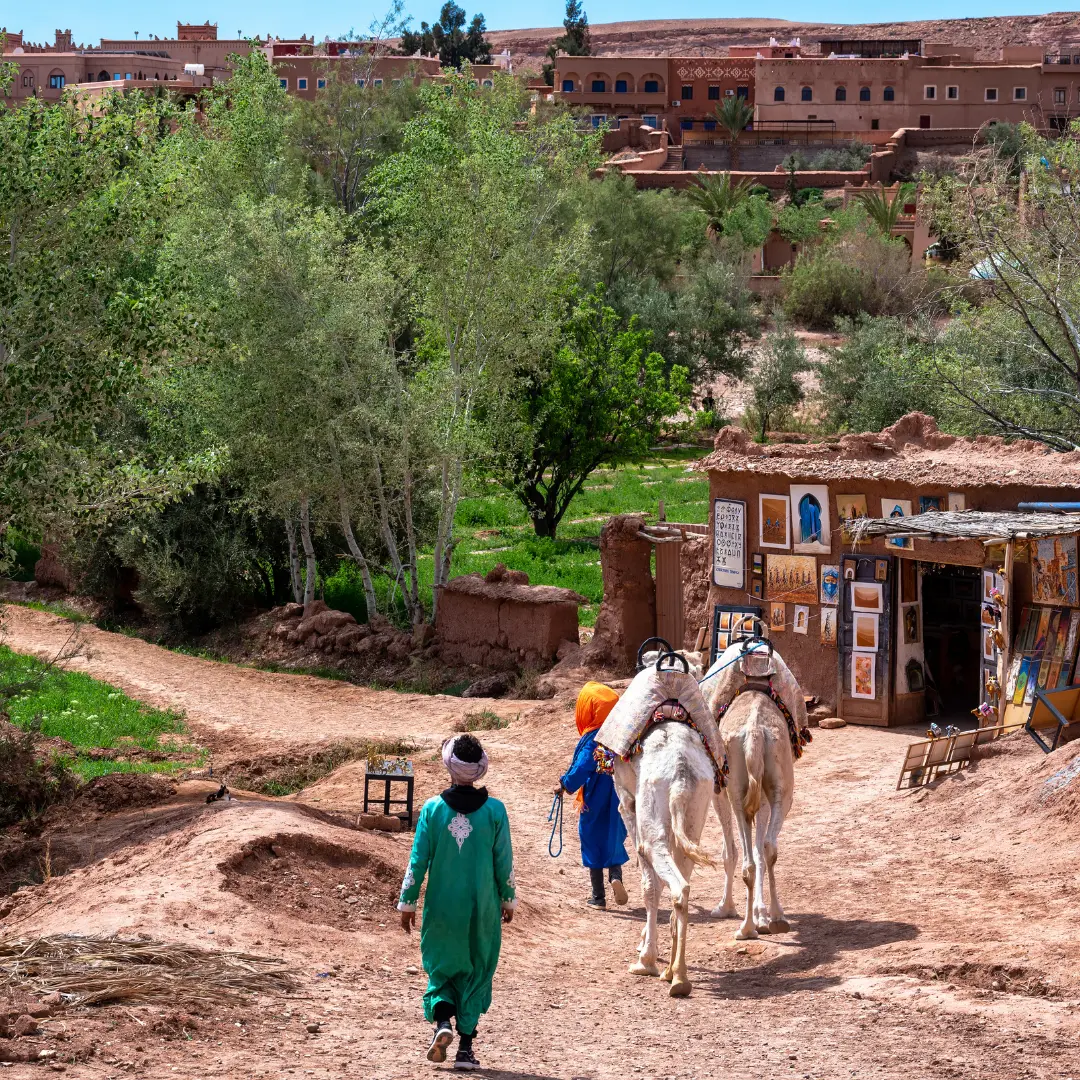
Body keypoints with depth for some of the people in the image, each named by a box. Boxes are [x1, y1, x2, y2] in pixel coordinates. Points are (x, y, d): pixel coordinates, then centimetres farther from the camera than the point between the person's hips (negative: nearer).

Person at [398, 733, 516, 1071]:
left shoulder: (432, 809, -8)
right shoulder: (494, 811, -8)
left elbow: (418, 861, -4)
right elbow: (504, 862, -2)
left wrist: (407, 903, 6)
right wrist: (508, 899, 14)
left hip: (441, 908, 0)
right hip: (482, 910, 0)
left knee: (441, 968, 16)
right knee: (476, 972, 11)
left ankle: (441, 1020, -11)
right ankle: (465, 1046, 7)